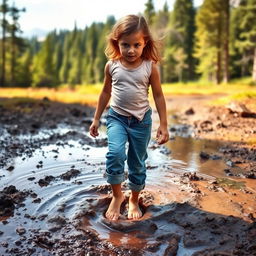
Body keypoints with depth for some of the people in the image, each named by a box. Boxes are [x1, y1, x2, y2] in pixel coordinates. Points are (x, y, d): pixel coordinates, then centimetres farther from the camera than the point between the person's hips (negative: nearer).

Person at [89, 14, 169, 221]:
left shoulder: (150, 67, -8)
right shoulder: (112, 65, -4)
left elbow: (158, 96, -2)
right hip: (117, 117, 1)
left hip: (142, 120, 0)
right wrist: (96, 118, 10)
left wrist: (164, 124, -4)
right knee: (115, 153, -23)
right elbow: (106, 92, 8)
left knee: (138, 163, 9)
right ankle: (117, 196, 0)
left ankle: (134, 200, 30)